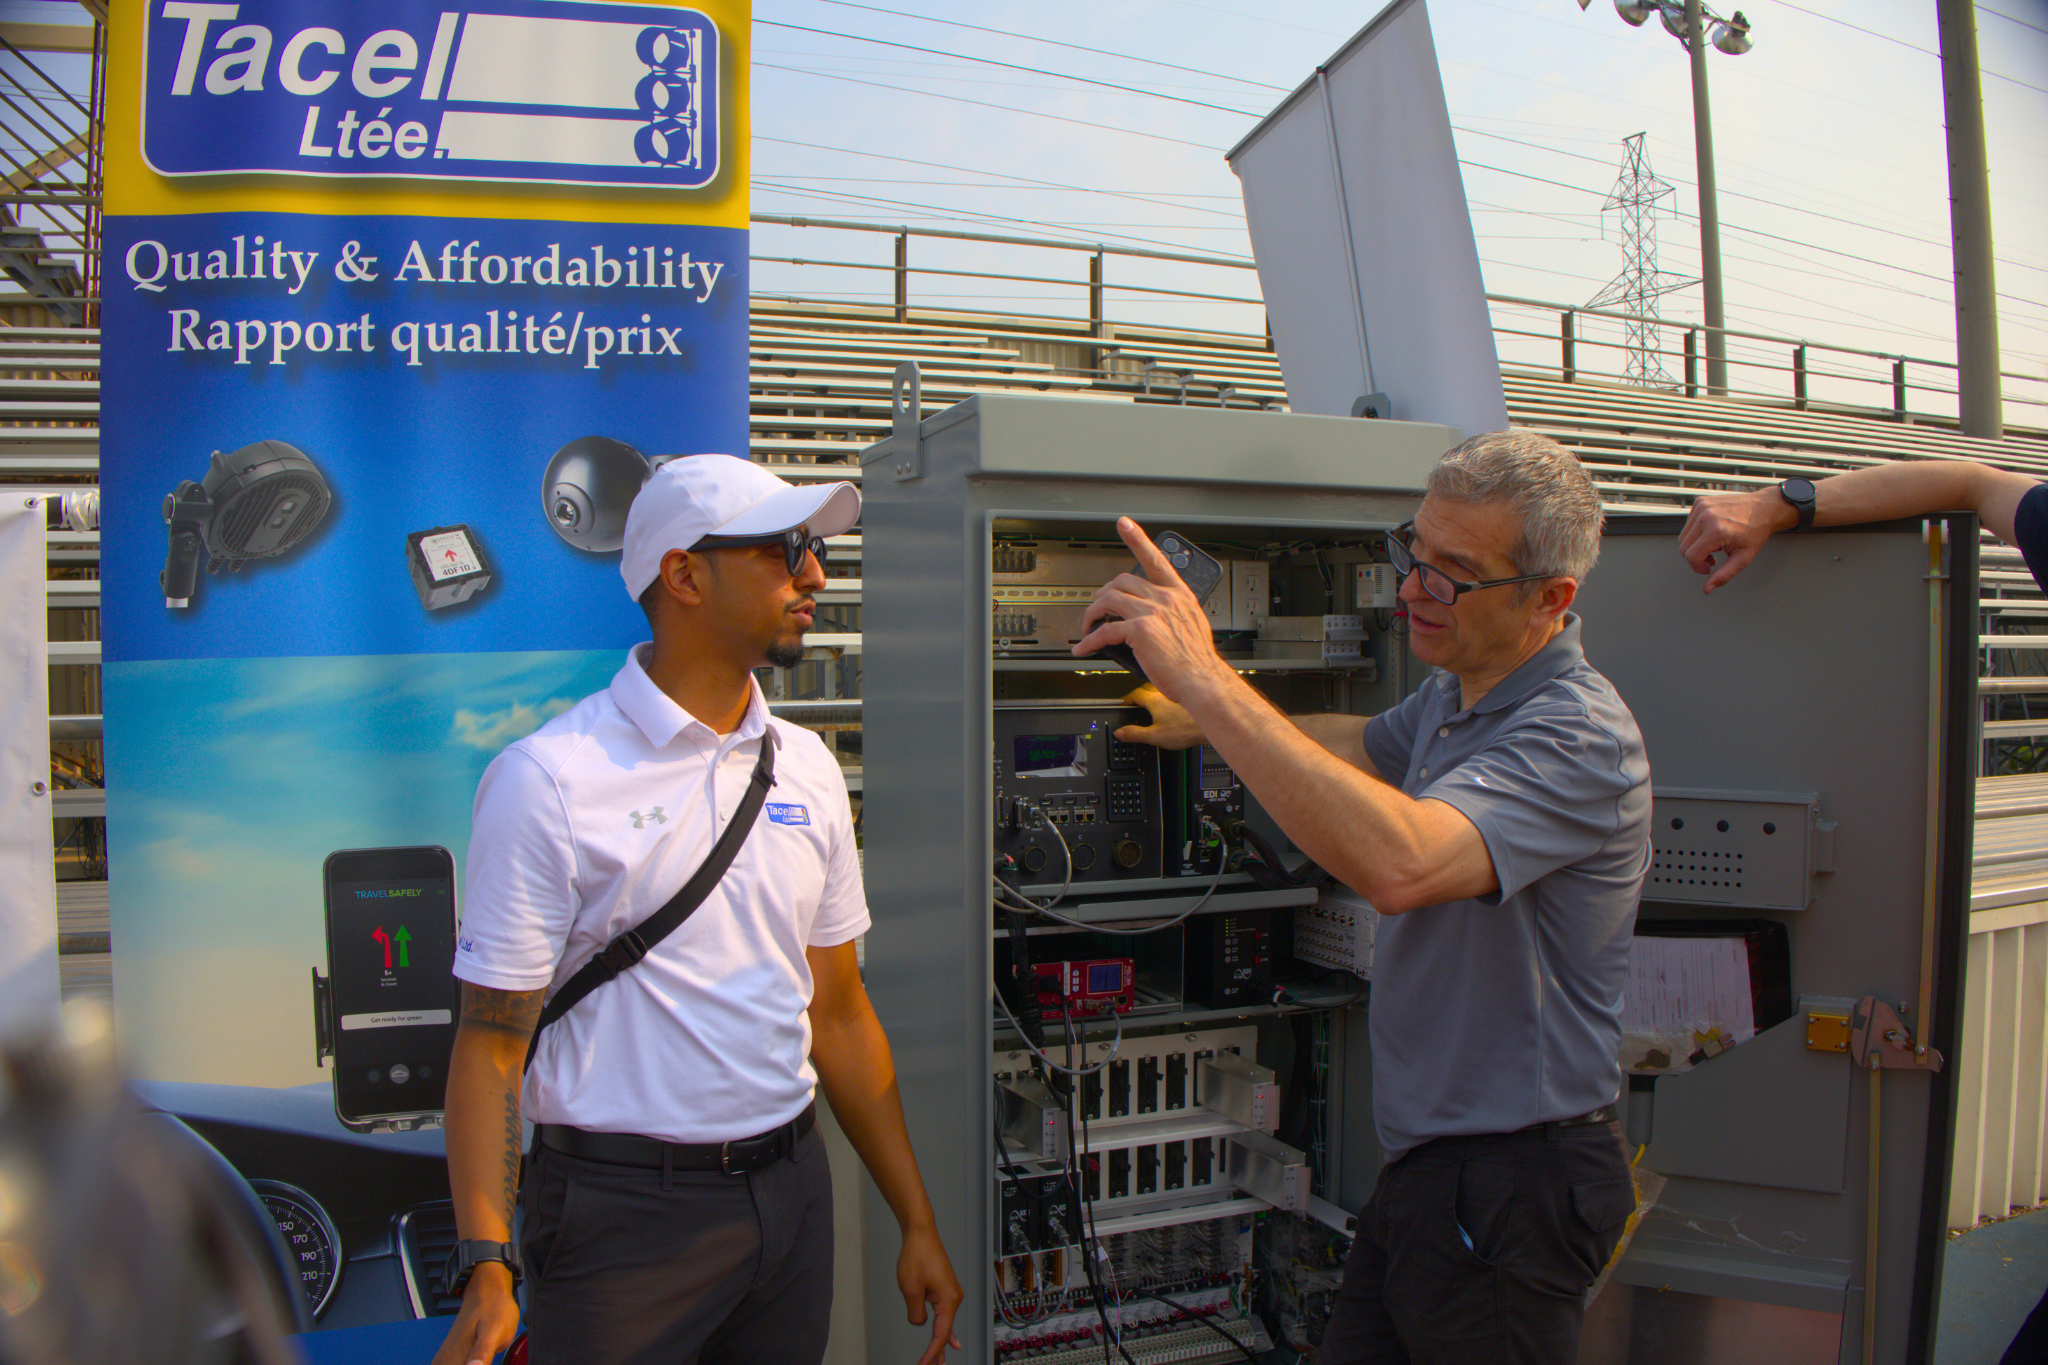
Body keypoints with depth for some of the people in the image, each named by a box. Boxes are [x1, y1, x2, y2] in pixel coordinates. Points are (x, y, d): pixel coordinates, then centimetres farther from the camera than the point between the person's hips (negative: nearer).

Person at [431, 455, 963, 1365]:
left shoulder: (806, 767, 5)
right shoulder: (548, 781, -12)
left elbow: (838, 1013, 8)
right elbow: (491, 1042, -11)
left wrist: (918, 1224, 8)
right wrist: (488, 1272, -21)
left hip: (790, 1188, 5)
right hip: (622, 1210, -5)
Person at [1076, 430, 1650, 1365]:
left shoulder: (1579, 735, -24)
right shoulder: (1455, 694, 7)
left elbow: (1397, 863, -41)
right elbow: (1362, 748, 30)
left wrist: (1206, 680, -40)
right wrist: (1207, 723, 22)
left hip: (1514, 1184, -8)